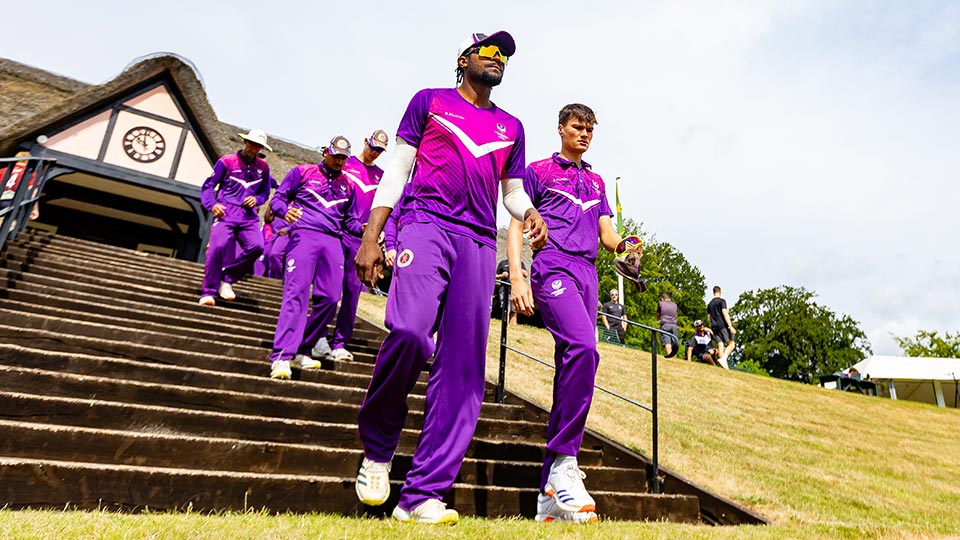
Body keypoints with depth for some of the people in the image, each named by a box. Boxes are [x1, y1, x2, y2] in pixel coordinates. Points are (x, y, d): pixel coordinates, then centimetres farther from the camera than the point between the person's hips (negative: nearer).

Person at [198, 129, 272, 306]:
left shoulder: (263, 167, 15)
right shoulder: (227, 161, 5)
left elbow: (265, 192, 24)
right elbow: (208, 185, 7)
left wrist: (256, 199, 1)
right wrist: (212, 205, -11)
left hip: (248, 215, 3)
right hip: (225, 212, -3)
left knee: (256, 246, -22)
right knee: (219, 246, -24)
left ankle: (227, 279, -1)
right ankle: (208, 292, -10)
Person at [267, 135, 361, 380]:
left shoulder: (347, 186, 23)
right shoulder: (302, 172, 13)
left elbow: (349, 220, 24)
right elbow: (279, 197, 10)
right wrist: (285, 210, -13)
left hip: (332, 241, 4)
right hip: (304, 233, -4)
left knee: (329, 298, -5)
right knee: (297, 291, -18)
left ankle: (300, 351, 6)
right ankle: (281, 356, -22)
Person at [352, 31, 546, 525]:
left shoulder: (511, 127, 26)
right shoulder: (430, 101, 17)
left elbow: (513, 190, 28)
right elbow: (398, 170, 11)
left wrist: (529, 213, 3)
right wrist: (370, 237, 0)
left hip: (479, 242, 4)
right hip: (424, 223, -3)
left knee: (463, 368, -7)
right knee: (410, 331, -27)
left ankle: (422, 495, -1)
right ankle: (377, 447, 1)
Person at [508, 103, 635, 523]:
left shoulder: (596, 182, 27)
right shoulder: (538, 171, 12)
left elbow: (607, 234, 21)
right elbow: (516, 225, 3)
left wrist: (624, 247, -4)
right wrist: (516, 276, -11)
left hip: (587, 275, 6)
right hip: (553, 269, -5)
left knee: (572, 368, 0)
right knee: (583, 348, -30)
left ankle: (550, 496, 5)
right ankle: (563, 462, -19)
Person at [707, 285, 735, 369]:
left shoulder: (709, 304, 18)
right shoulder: (722, 301, -3)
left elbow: (708, 318, 20)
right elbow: (725, 313, -14)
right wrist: (730, 326, -18)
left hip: (714, 327, 6)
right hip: (723, 325, -6)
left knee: (721, 345, 4)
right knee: (731, 344, -3)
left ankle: (724, 364, -2)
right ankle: (723, 358, -23)